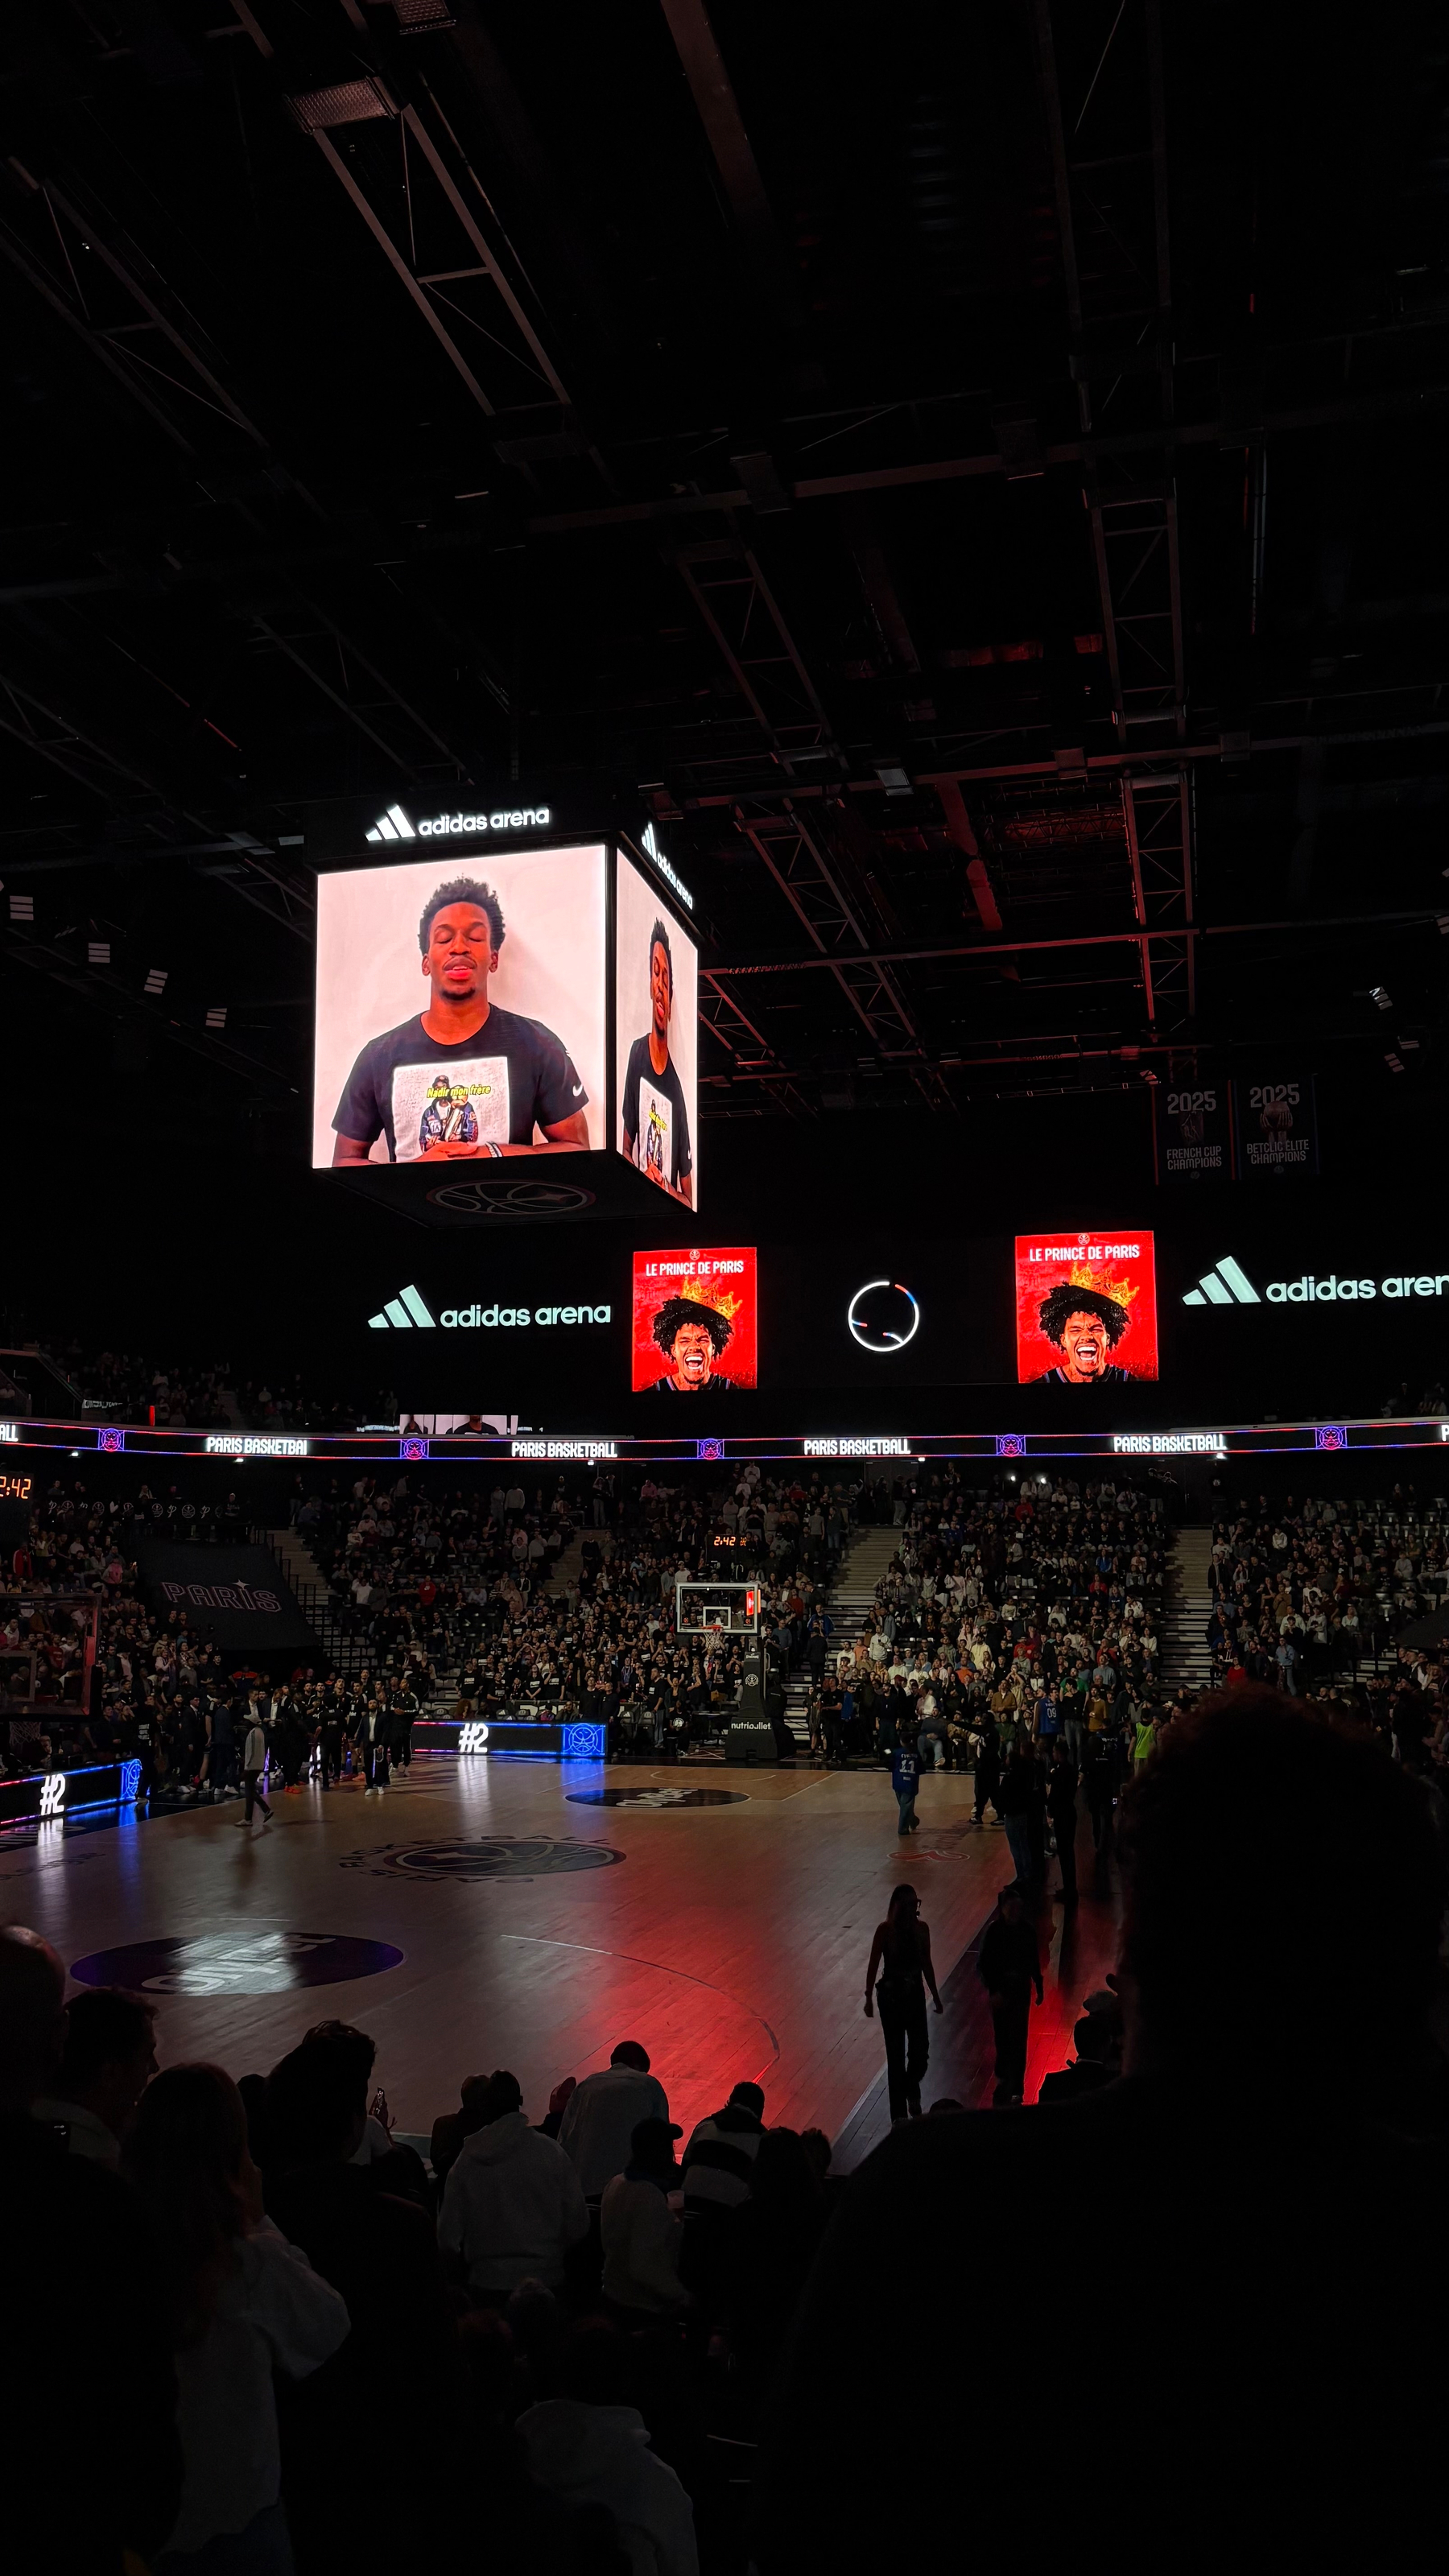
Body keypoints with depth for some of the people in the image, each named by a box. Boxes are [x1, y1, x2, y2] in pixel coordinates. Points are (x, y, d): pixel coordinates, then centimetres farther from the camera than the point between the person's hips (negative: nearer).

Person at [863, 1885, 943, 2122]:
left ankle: (912, 2090, 28)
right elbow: (874, 1964, -8)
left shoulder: (921, 1929, -2)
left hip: (915, 1994, 3)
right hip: (891, 1995, -3)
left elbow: (926, 1964, 8)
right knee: (896, 2054, 2)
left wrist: (935, 1995, 11)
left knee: (920, 2049, -3)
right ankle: (899, 2113, 14)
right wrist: (869, 1997, -9)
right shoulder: (885, 1930, -13)